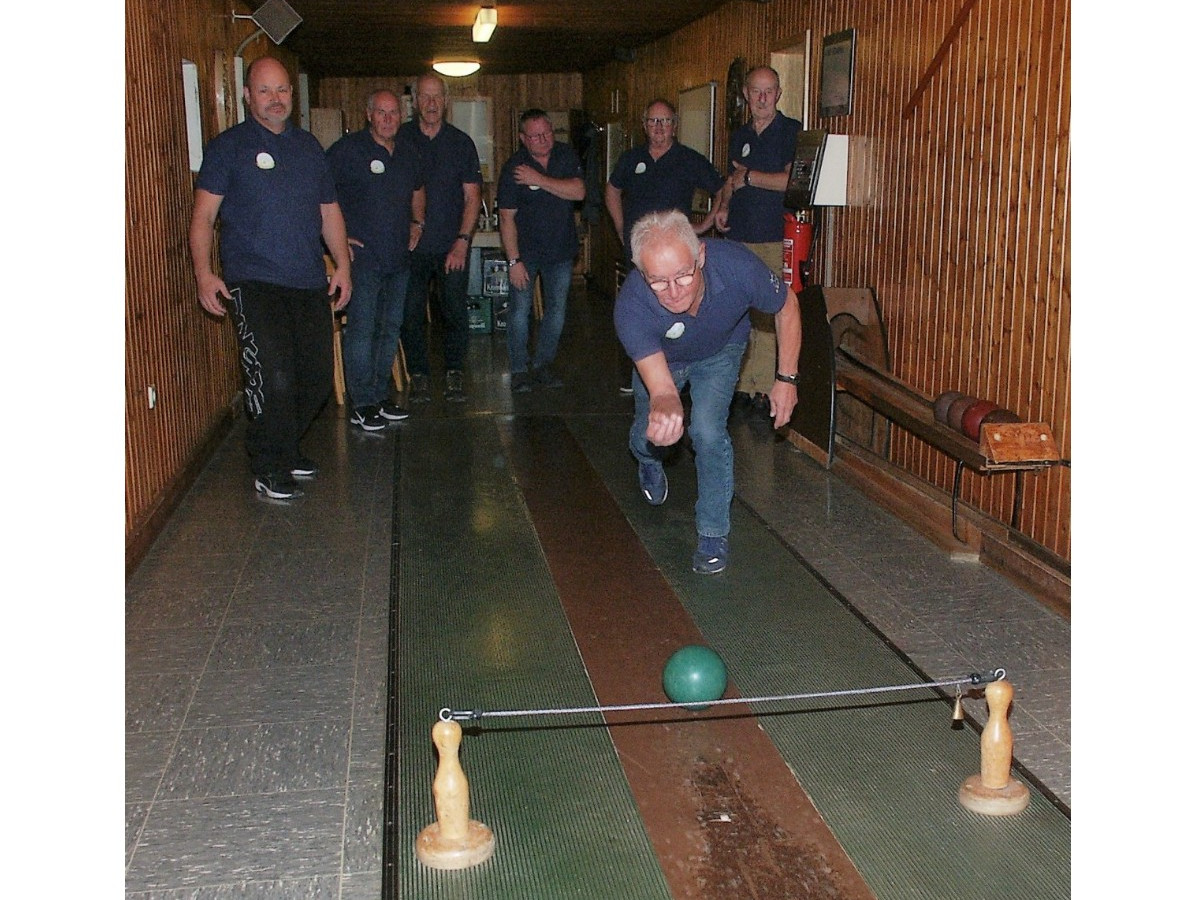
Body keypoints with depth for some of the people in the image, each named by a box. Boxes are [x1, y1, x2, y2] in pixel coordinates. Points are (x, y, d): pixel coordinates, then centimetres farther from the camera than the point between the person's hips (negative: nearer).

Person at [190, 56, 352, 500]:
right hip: (253, 282, -5)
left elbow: (330, 212, 22)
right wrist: (204, 272, -12)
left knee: (317, 376, 6)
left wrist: (342, 264, 14)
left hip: (309, 283, 5)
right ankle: (270, 468, 1)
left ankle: (285, 448, 27)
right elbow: (203, 215, -1)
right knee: (273, 375, -15)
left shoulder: (309, 147, 17)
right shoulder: (227, 147, 3)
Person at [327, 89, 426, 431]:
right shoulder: (347, 149, -7)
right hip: (363, 256, -7)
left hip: (399, 258, 7)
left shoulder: (407, 153, 13)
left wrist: (417, 223, 17)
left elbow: (417, 191, 31)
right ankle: (362, 404, -1)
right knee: (361, 329, -7)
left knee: (390, 328, 11)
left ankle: (381, 395, 22)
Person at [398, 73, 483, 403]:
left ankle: (454, 375, 12)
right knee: (411, 313, 0)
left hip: (453, 246, 0)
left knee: (455, 312, -1)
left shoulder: (461, 142, 7)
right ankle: (418, 376, 12)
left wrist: (462, 241, -4)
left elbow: (472, 195, 5)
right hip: (411, 245, 0)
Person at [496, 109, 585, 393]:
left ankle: (543, 366, 22)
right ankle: (520, 370, 7)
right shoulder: (513, 168, -14)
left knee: (556, 311, 9)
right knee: (520, 311, -4)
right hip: (526, 250, -3)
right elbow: (507, 217, -14)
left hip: (561, 250, 3)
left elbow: (578, 191, -18)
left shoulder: (567, 156, -4)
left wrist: (539, 180, -24)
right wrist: (514, 261, -19)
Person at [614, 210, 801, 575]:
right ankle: (650, 464, 48)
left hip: (719, 351, 0)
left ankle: (714, 532, 2)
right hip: (660, 358, 1)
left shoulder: (736, 267, -41)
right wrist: (664, 407, -76)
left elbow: (787, 306, -19)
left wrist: (786, 379, -18)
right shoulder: (630, 307, -43)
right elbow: (661, 386, -51)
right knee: (646, 439, 8)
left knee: (708, 432, -18)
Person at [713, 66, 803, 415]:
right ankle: (742, 383, 7)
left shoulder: (792, 131, 0)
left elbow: (791, 180, -12)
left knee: (768, 316, -9)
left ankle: (764, 388, -4)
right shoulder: (739, 136, 20)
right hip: (738, 237, 6)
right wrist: (724, 206, 11)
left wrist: (749, 177, -2)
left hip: (775, 240, -5)